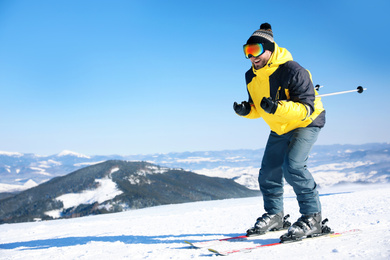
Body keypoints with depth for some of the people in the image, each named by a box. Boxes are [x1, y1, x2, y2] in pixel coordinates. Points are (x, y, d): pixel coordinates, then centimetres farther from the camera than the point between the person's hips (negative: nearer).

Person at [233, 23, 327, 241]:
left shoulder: (292, 71, -29)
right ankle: (275, 215, 28)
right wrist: (246, 110, -19)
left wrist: (278, 108, -46)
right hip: (280, 129, 8)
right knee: (269, 173, 8)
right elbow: (257, 108, 5)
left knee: (292, 165, -27)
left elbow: (307, 108, -31)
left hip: (307, 123, -8)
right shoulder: (252, 77, -6)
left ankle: (312, 217, -16)